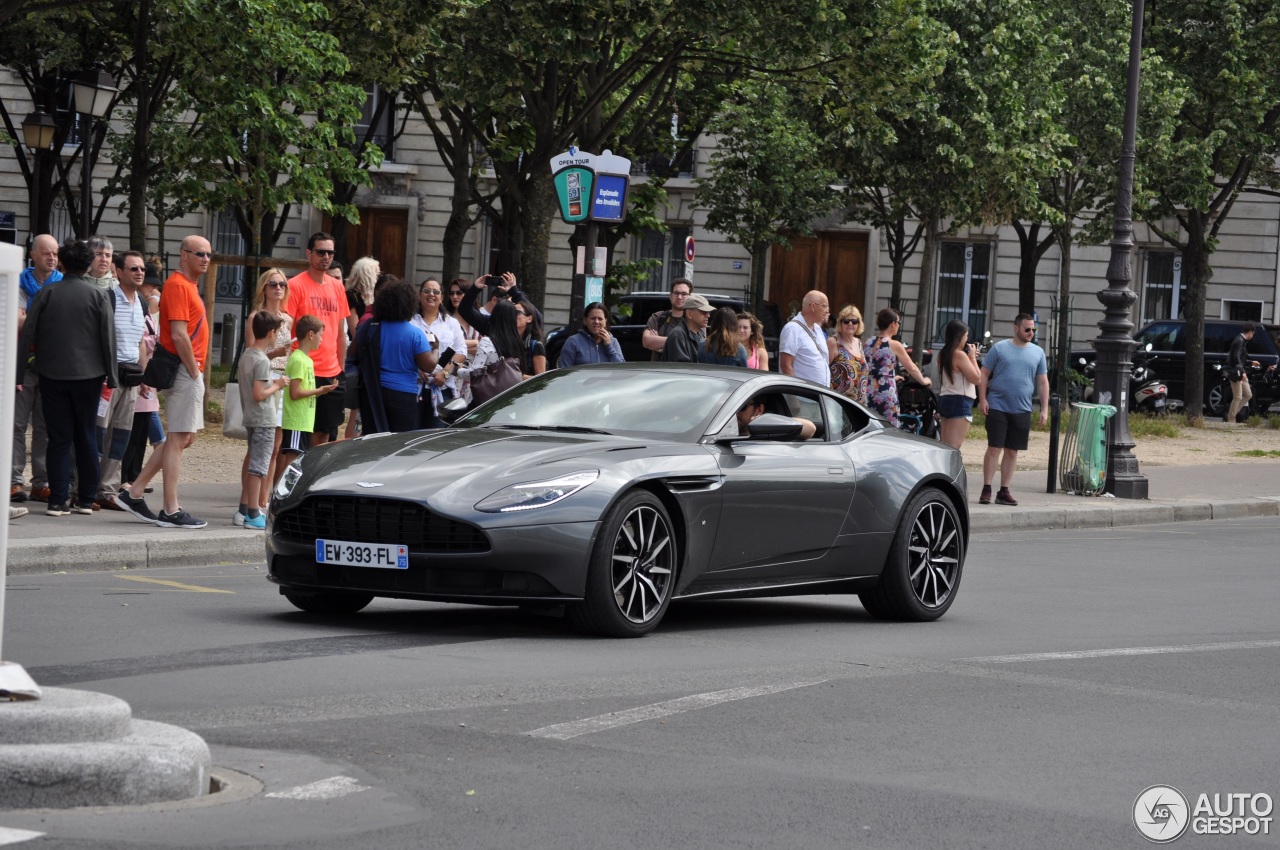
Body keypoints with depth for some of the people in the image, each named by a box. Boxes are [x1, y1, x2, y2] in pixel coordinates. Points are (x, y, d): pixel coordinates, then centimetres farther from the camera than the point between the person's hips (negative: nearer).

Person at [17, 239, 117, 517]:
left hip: (52, 376, 0)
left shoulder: (46, 294, -2)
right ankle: (86, 499, 11)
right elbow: (108, 338, -3)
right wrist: (110, 378, 4)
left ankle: (58, 501, -3)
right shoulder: (98, 296, -3)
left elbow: (27, 336, -2)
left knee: (59, 438, 3)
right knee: (86, 437, 10)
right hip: (88, 376, 0)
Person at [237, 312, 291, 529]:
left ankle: (243, 511, 20)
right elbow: (259, 394, -23)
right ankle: (253, 515, -4)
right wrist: (277, 385, -9)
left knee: (253, 465, 16)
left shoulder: (246, 355, 8)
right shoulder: (262, 361, -18)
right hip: (264, 420, -9)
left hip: (250, 419, 9)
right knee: (258, 468, -6)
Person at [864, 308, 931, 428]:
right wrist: (923, 381, 21)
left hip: (869, 392, 6)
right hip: (886, 393, -6)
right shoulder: (895, 346, -7)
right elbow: (912, 368, 2)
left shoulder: (869, 343, 10)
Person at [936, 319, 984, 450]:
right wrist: (972, 357, -3)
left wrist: (970, 357, 14)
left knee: (945, 445, 12)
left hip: (944, 399, 9)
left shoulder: (943, 354, 11)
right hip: (960, 402, -9)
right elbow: (977, 378, -14)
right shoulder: (960, 355, -15)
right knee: (953, 448, -11)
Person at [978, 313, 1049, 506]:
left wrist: (1044, 409, 6)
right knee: (994, 448, -5)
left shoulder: (1038, 352, 9)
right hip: (998, 407, -3)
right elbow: (984, 375, 2)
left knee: (1012, 452, 7)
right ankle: (986, 490, 0)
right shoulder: (1000, 348, 0)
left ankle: (1004, 492, 13)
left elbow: (1042, 382, 12)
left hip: (1022, 410, 3)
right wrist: (982, 399, -8)